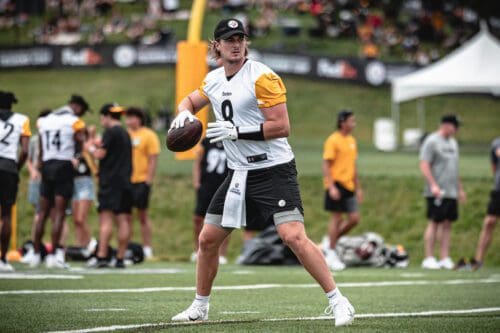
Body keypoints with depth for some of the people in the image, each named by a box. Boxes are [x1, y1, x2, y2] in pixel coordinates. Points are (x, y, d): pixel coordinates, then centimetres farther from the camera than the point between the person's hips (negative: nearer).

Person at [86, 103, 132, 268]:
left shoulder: (110, 132, -8)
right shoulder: (125, 134, 18)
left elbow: (100, 154, -11)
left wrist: (90, 148, 7)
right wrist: (100, 146, 23)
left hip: (110, 181, -8)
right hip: (125, 182, 8)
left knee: (106, 219, -11)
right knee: (123, 220, 3)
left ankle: (102, 256, -18)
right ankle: (120, 258, 3)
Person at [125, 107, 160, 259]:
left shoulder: (148, 135, -2)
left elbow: (153, 159, -7)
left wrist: (149, 180, -14)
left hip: (141, 180, -5)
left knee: (143, 215, 0)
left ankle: (147, 250, 5)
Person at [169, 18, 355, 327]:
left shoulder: (262, 77, -14)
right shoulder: (214, 80, 8)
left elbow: (282, 127, -18)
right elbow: (191, 100, 28)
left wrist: (237, 131, -22)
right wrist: (185, 113, 5)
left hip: (273, 171, -7)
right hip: (240, 174, 7)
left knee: (294, 237, -21)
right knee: (208, 239, 10)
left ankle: (338, 302, -15)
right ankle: (200, 307, 27)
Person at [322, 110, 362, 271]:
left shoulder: (352, 141, 15)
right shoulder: (333, 140, -9)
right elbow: (326, 165, -13)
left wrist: (358, 188, 21)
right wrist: (331, 187, -21)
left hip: (349, 185, 8)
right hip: (336, 185, -8)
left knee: (354, 219, 1)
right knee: (337, 217, -4)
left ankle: (332, 242, 18)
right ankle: (331, 253, 3)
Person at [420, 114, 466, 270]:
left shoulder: (453, 143, 18)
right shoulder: (431, 141, -7)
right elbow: (424, 165, -13)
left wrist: (460, 189, 22)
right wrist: (433, 185, -22)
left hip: (452, 193, 8)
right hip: (437, 193, -8)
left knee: (447, 224, 6)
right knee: (434, 223, -6)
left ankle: (445, 258, 7)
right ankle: (429, 258, -3)